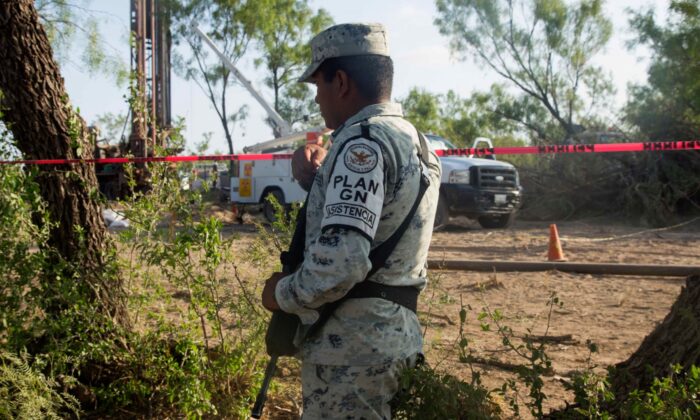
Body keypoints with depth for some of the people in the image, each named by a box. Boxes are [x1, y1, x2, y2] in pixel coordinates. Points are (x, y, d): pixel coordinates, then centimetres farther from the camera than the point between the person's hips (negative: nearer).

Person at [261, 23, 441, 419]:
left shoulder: (364, 141, -18)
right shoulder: (411, 138, 12)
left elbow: (342, 260, -28)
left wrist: (283, 294, -13)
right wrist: (317, 179, 16)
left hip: (353, 345, -10)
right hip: (390, 333, 10)